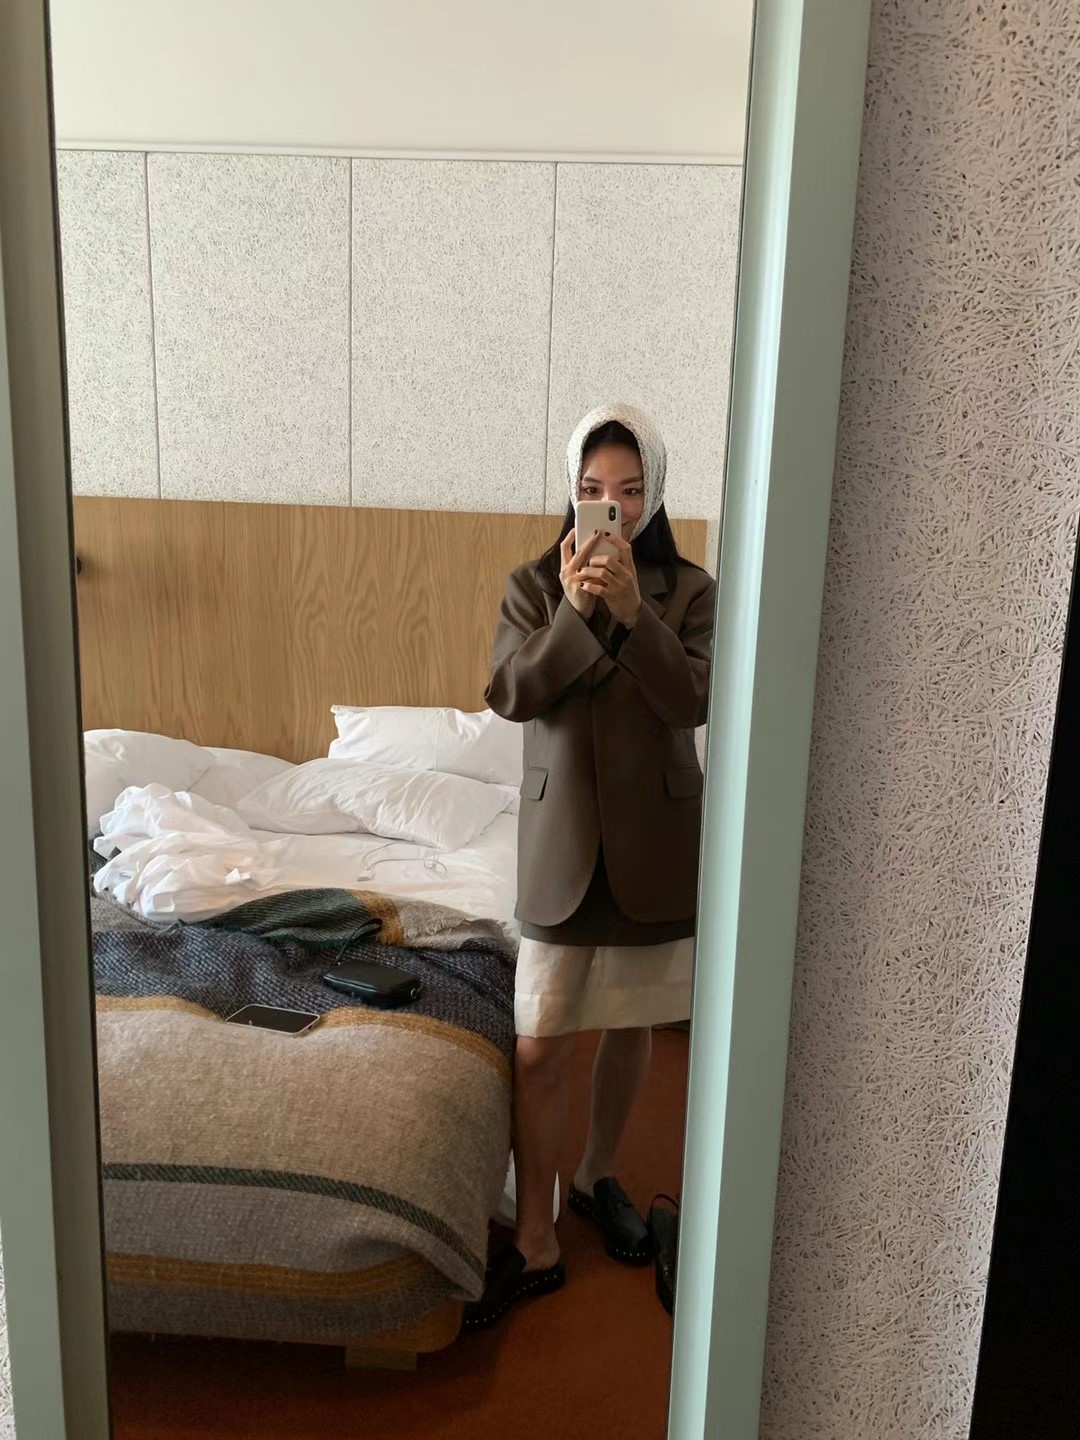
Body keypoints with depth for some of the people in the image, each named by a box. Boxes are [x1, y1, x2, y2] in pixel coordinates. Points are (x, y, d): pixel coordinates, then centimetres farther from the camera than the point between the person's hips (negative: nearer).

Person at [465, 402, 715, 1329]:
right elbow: (515, 696, -13)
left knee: (631, 1028, 16)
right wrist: (576, 608, -25)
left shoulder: (690, 592, 0)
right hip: (560, 842, 0)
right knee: (539, 1049, 1)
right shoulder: (534, 587, 1)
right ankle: (536, 1244, 16)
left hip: (655, 842, 1)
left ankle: (597, 1178, 40)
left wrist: (633, 611, -26)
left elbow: (693, 701, -14)